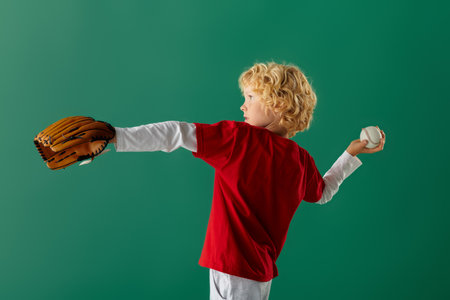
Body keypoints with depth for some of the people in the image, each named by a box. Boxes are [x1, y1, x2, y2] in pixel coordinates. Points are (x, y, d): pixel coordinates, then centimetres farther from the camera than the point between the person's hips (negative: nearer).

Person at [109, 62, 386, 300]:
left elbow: (179, 134, -19)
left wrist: (118, 138, -18)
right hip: (263, 269, 7)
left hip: (233, 267, -7)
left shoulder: (239, 137, -14)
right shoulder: (301, 160, 3)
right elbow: (323, 193, 23)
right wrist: (352, 153, 32)